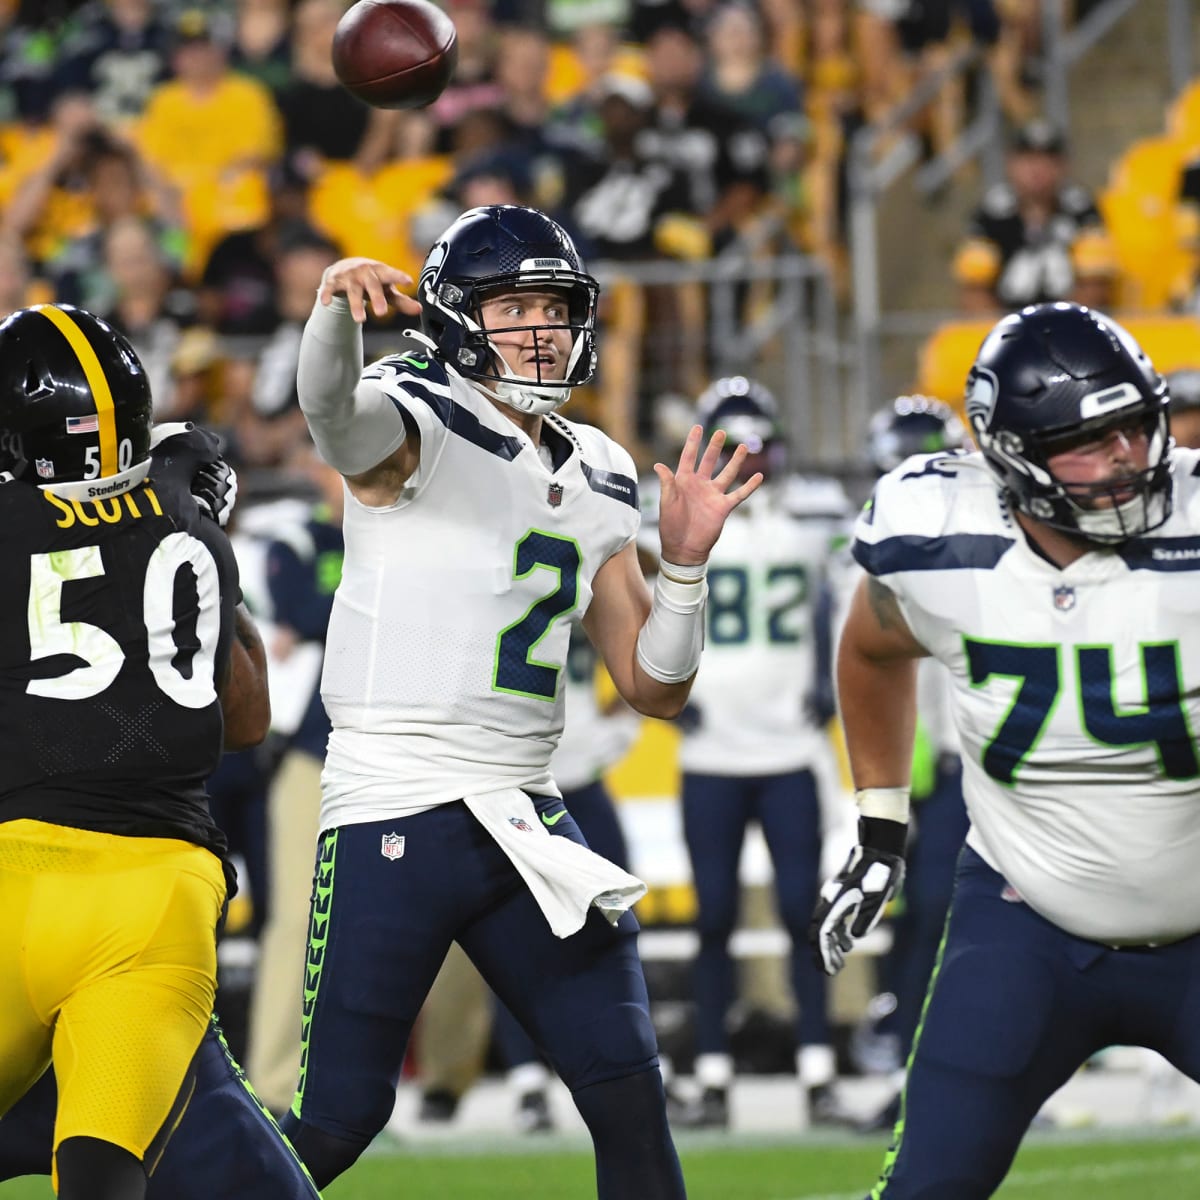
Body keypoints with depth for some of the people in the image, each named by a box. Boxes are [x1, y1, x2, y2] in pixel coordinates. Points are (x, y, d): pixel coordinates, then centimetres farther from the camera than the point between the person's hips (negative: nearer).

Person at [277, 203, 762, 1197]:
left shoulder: (595, 478, 14)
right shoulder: (412, 424, -7)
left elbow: (655, 686, 14)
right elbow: (332, 411, -33)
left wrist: (684, 560, -3)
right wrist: (338, 303, -54)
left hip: (525, 817, 6)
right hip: (394, 815, -6)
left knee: (629, 1091, 2)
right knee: (339, 1117, -5)